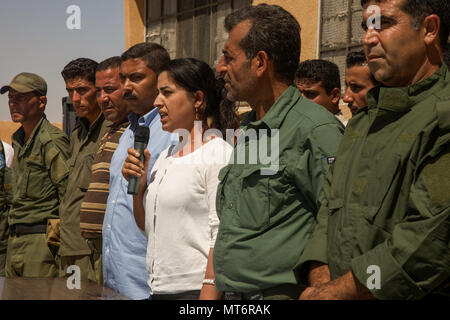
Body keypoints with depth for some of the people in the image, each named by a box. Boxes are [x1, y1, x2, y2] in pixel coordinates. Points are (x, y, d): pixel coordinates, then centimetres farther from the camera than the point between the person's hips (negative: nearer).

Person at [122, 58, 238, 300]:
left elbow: (223, 235, -16)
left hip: (195, 289, -7)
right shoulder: (166, 157, 13)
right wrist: (138, 185, 4)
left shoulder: (219, 155, -10)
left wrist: (210, 291, -21)